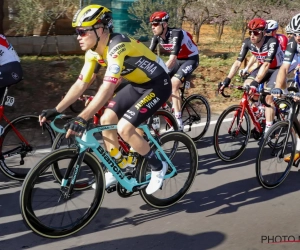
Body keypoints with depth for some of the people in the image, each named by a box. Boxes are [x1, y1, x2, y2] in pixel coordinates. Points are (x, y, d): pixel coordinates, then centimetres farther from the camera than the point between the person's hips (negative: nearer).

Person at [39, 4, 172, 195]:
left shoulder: (117, 47, -31)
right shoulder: (93, 52, -4)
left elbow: (107, 89, -40)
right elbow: (81, 84, 0)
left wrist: (82, 119, -44)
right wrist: (56, 111, -3)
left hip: (158, 85, -9)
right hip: (137, 85, 9)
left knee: (124, 128, -18)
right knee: (107, 119, 1)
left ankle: (158, 167, 3)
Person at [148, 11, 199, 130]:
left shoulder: (176, 34, -31)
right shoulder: (157, 37, -10)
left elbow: (172, 58, -39)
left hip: (190, 59, -7)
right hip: (178, 60, 7)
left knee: (173, 84, -24)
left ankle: (178, 123, -21)